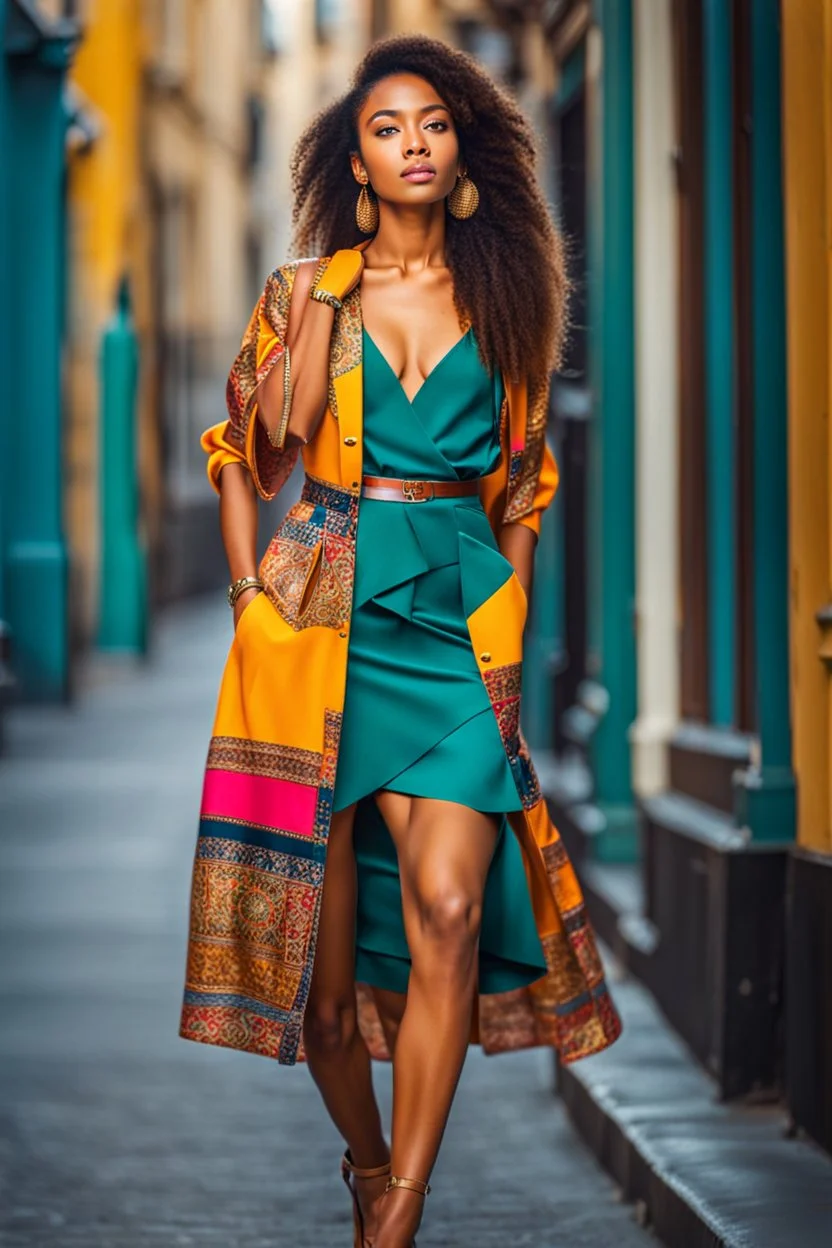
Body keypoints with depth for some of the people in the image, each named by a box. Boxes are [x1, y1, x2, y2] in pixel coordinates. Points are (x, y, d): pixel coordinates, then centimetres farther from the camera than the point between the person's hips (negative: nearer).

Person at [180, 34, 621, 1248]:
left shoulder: (505, 295, 11)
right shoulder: (305, 289, 8)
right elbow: (246, 451, 11)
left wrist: (508, 602, 9)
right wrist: (249, 590, -1)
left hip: (459, 615, 0)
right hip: (323, 606, 0)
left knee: (447, 910, -17)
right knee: (320, 930, 0)